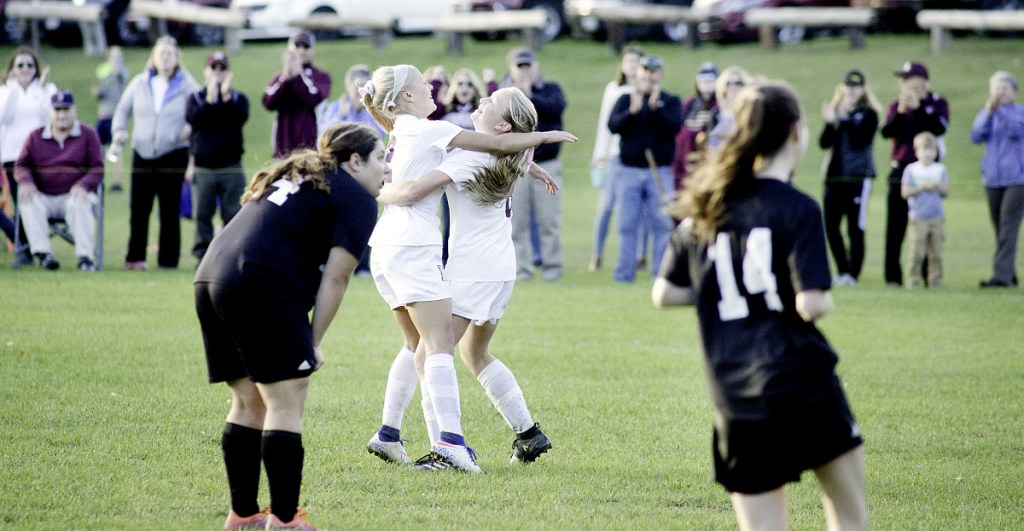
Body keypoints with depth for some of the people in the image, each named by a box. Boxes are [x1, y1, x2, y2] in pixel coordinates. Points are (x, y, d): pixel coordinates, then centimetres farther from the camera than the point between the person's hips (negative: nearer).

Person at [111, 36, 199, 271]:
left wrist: (191, 126, -14)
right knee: (138, 208, 0)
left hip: (173, 153, -2)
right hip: (142, 153, 2)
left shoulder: (186, 84, 2)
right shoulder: (140, 83, 9)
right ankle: (135, 258, 7)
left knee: (170, 210, -1)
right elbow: (123, 108, 18)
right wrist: (119, 130, 2)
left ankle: (168, 259, 5)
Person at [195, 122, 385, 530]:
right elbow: (335, 278, -5)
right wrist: (314, 341, 0)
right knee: (286, 405, -6)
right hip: (265, 291, -9)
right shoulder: (357, 199, 2)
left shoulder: (297, 176, 29)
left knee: (250, 403, 16)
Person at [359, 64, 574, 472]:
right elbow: (500, 145, -8)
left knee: (418, 344, 18)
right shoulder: (430, 131, -7)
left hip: (385, 248, 9)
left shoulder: (401, 131, 18)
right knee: (439, 344, -14)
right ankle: (449, 440, -25)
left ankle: (388, 434, 16)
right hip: (413, 246, -9)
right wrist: (547, 136, 7)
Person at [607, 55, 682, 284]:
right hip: (629, 171, 1)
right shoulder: (625, 100, 10)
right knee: (627, 224, 1)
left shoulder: (671, 101, 7)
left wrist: (655, 108, -21)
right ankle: (625, 272, 3)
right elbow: (613, 125, -5)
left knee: (662, 225, -4)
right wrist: (632, 112, -22)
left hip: (660, 171, -1)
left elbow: (674, 127, -10)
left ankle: (661, 273, -1)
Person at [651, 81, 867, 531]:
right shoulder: (798, 210, -9)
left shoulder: (704, 209, 8)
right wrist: (825, 300, 6)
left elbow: (663, 294, 12)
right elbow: (809, 304, -16)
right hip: (803, 384, -4)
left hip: (734, 395, 5)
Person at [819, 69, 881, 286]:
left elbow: (859, 140, -14)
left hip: (859, 177, -5)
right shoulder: (835, 111, 15)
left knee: (855, 228, -6)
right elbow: (824, 143, 4)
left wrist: (844, 119, -16)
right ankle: (842, 271, 16)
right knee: (831, 227, 4)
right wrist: (831, 123, -12)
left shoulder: (868, 114, 1)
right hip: (834, 176, 5)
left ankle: (852, 274, -2)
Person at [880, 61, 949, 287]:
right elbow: (886, 131, -5)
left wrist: (917, 108, -17)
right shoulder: (896, 105, 9)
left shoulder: (938, 104, 2)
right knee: (895, 228, -1)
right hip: (901, 171, 2)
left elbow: (938, 128, -15)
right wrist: (900, 112, -18)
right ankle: (893, 277, 0)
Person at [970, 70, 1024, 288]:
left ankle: (1002, 274, -24)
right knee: (1000, 229, 7)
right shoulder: (985, 114, 11)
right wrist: (989, 111, -18)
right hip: (993, 178, 4)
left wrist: (999, 110, -26)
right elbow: (976, 136, -5)